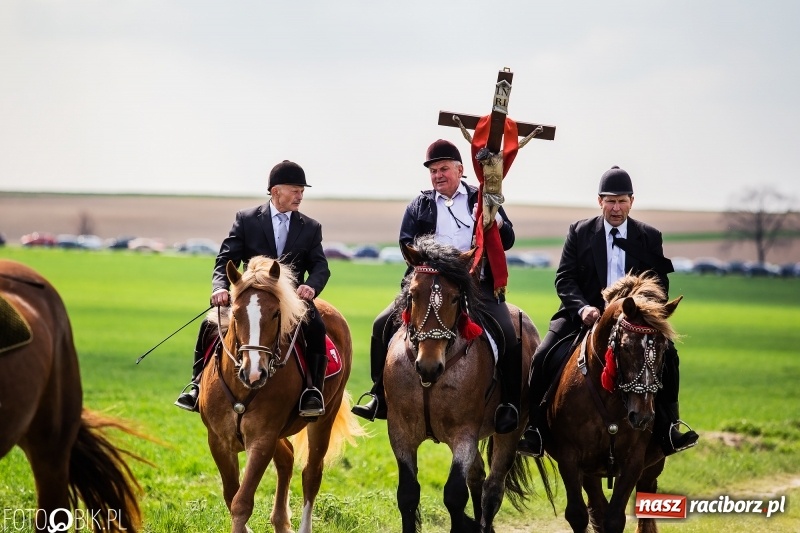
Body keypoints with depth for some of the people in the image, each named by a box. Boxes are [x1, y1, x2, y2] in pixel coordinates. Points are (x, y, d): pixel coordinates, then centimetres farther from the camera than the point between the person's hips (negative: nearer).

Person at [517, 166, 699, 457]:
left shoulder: (650, 237, 8)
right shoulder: (580, 232, 6)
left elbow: (660, 284, 6)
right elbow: (564, 278, 1)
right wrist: (582, 307, -18)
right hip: (584, 317, 0)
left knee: (666, 355, -24)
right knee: (544, 357, -21)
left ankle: (668, 430, -15)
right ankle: (534, 432, -14)